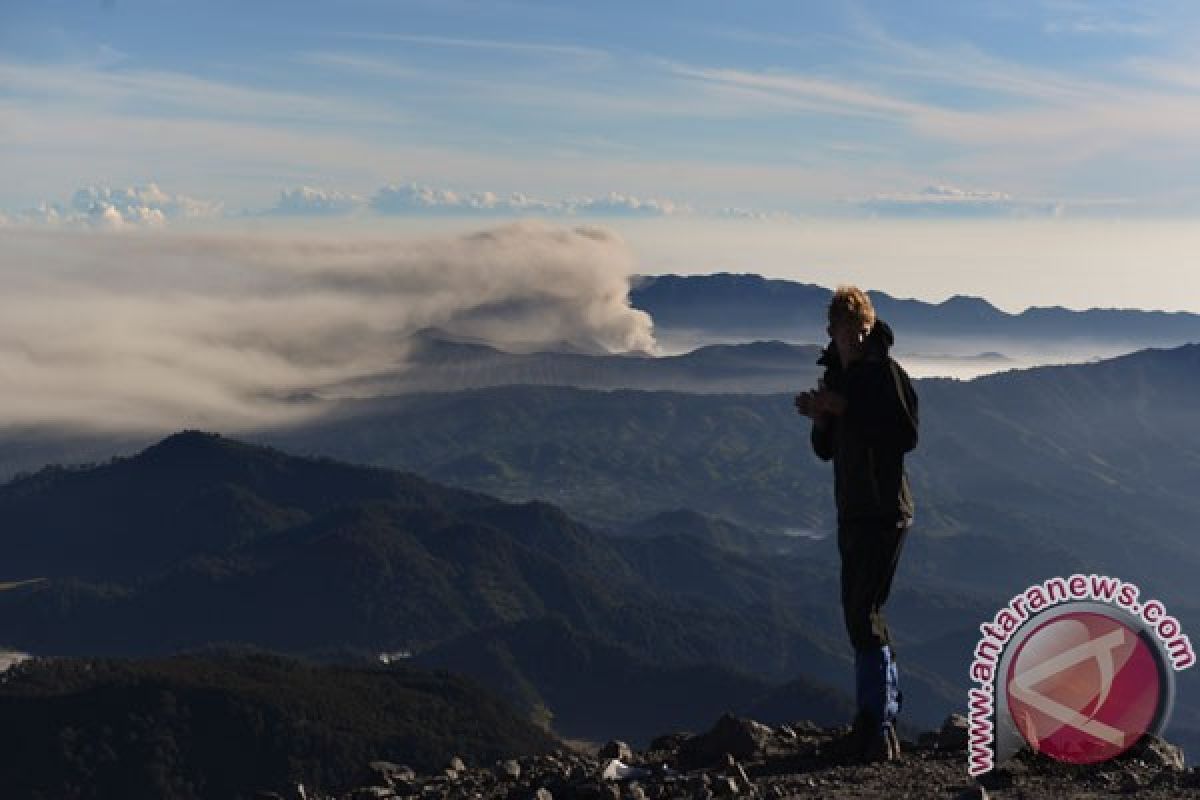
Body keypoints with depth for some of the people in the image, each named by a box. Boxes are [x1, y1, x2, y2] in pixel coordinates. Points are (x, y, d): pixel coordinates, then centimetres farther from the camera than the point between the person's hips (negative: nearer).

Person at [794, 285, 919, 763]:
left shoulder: (885, 371, -9)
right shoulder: (836, 375, 14)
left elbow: (907, 436, -21)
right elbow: (827, 451, 17)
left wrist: (845, 408, -21)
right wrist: (820, 419, -4)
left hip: (885, 512, -8)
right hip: (852, 512, 8)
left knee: (864, 615, -12)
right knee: (859, 612, 15)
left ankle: (877, 729, -9)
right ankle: (889, 702, 29)